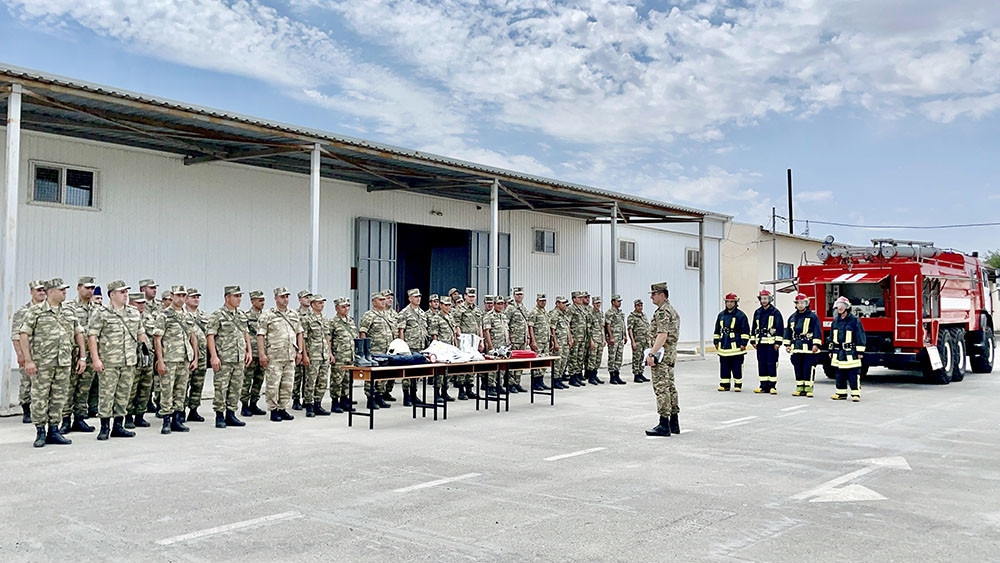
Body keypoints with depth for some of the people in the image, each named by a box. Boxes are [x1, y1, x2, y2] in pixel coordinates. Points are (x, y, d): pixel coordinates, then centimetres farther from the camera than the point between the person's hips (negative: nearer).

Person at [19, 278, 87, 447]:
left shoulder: (70, 312, 12)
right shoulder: (35, 312, -3)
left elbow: (79, 334, 16)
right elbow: (23, 334, -6)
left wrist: (82, 357, 10)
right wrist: (28, 360, -12)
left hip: (64, 363, 5)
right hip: (42, 363, -4)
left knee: (59, 397, 8)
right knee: (40, 398, 0)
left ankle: (54, 431, 16)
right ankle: (40, 432, 9)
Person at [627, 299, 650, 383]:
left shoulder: (644, 315, 15)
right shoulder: (632, 316, -7)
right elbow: (630, 329, -12)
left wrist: (649, 340, 14)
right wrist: (633, 341, -19)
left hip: (645, 341, 7)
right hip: (637, 341, -7)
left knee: (643, 359, 10)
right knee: (636, 359, -3)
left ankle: (641, 374, 18)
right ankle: (636, 376, 1)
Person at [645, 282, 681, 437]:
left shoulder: (662, 312, -15)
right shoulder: (672, 310, 18)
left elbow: (662, 335, -25)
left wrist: (651, 353, -28)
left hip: (661, 354, -11)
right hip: (671, 354, 11)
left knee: (661, 388, -9)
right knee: (670, 387, 12)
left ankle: (664, 425, -10)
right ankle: (674, 423, 17)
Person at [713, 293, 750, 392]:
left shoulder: (741, 315, -3)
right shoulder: (721, 315, 13)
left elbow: (745, 331, -4)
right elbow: (717, 330, 20)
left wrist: (743, 343, -9)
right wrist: (716, 342, 15)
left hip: (736, 347, -5)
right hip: (723, 346, 5)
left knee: (737, 367, 0)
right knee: (724, 367, 7)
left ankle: (738, 385, 8)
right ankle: (724, 384, 15)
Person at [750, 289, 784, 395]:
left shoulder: (775, 312, -3)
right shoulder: (757, 312, 13)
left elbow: (780, 328, -5)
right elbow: (754, 327, 19)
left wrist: (778, 342, -10)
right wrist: (753, 340, 13)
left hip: (771, 343, -5)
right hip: (760, 342, 5)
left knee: (771, 364, -5)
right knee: (761, 364, 6)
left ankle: (772, 386, 0)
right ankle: (764, 386, 12)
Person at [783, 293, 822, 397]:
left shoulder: (812, 316, -1)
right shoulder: (792, 317, 16)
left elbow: (817, 331, -6)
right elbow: (788, 331, 19)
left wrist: (816, 344, -13)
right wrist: (787, 344, 14)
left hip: (809, 349, -5)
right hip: (796, 348, 5)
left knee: (808, 369, -5)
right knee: (798, 369, 8)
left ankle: (808, 389, -1)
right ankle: (799, 388, 14)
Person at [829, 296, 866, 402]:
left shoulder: (854, 320, -6)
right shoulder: (835, 321, 13)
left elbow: (860, 337, -7)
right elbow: (832, 337, 19)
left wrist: (860, 351, -9)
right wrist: (831, 350, 18)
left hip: (851, 353, -6)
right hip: (838, 352, 6)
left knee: (853, 375, -5)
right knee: (840, 374, 11)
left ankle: (856, 393, 0)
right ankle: (841, 393, 18)